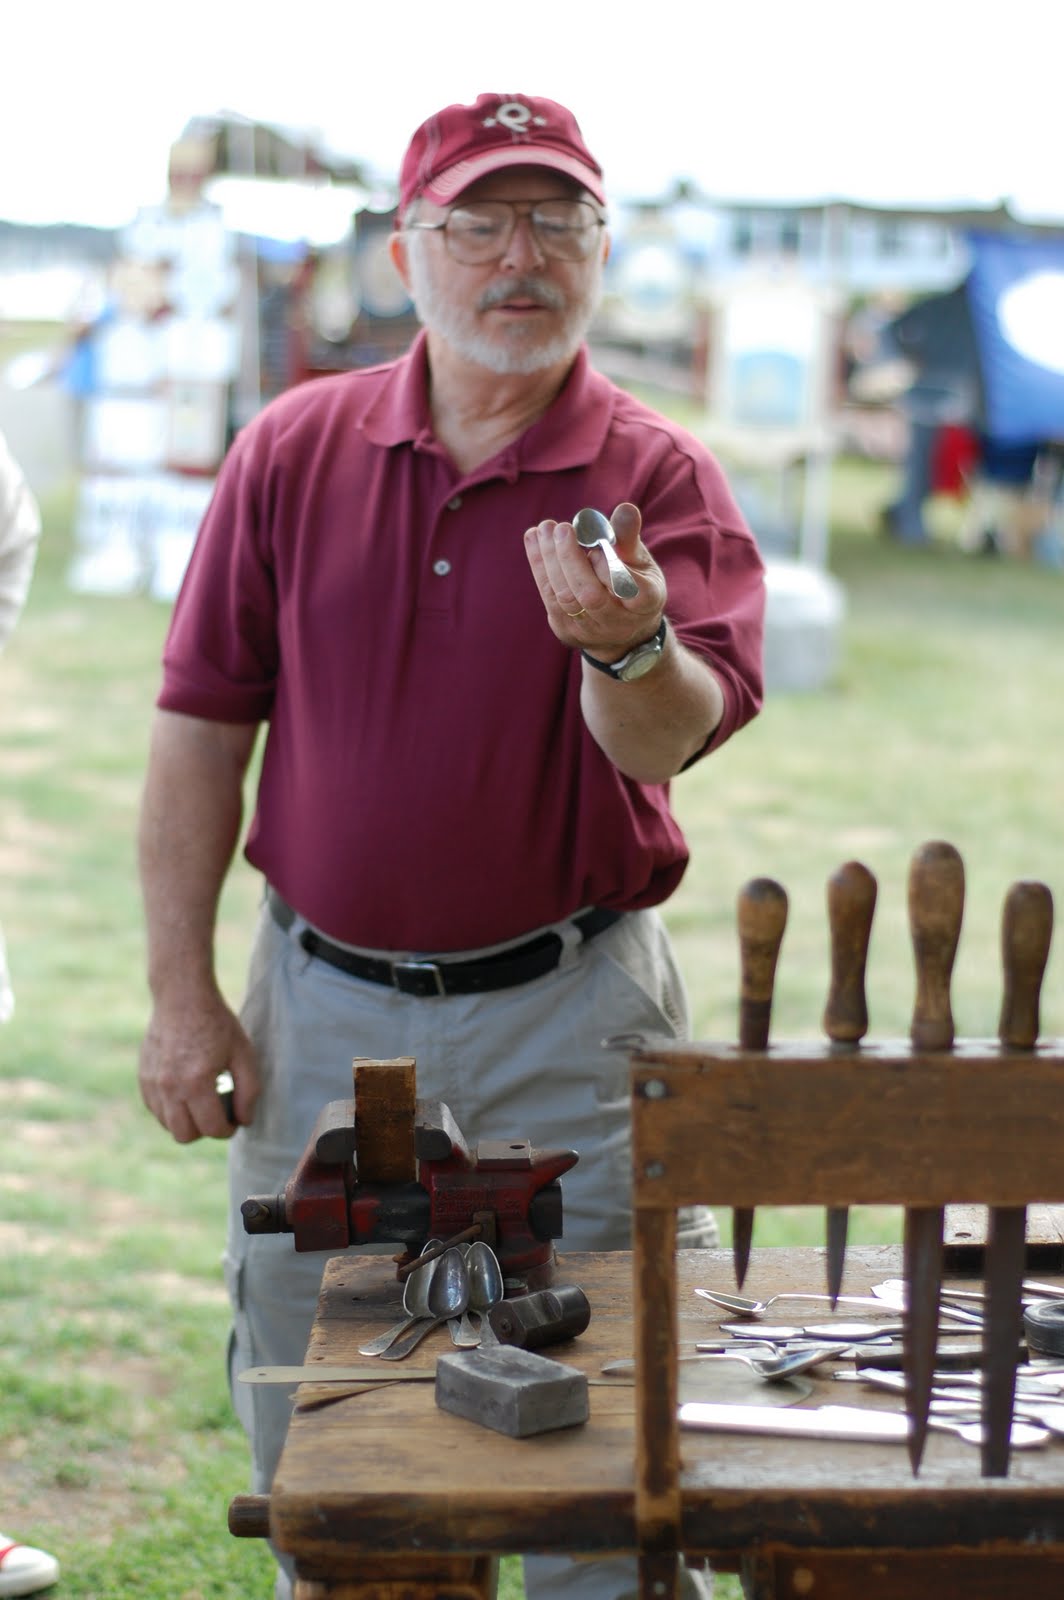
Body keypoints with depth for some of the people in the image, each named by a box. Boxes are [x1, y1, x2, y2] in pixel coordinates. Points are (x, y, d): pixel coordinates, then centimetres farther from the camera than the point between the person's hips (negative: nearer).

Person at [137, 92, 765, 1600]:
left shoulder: (658, 480, -5)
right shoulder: (292, 452, 2)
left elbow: (664, 742, -19)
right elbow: (203, 726, 4)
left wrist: (626, 645, -42)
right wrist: (182, 993, 0)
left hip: (567, 1015, -2)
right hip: (323, 1005, 2)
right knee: (304, 1423, 13)